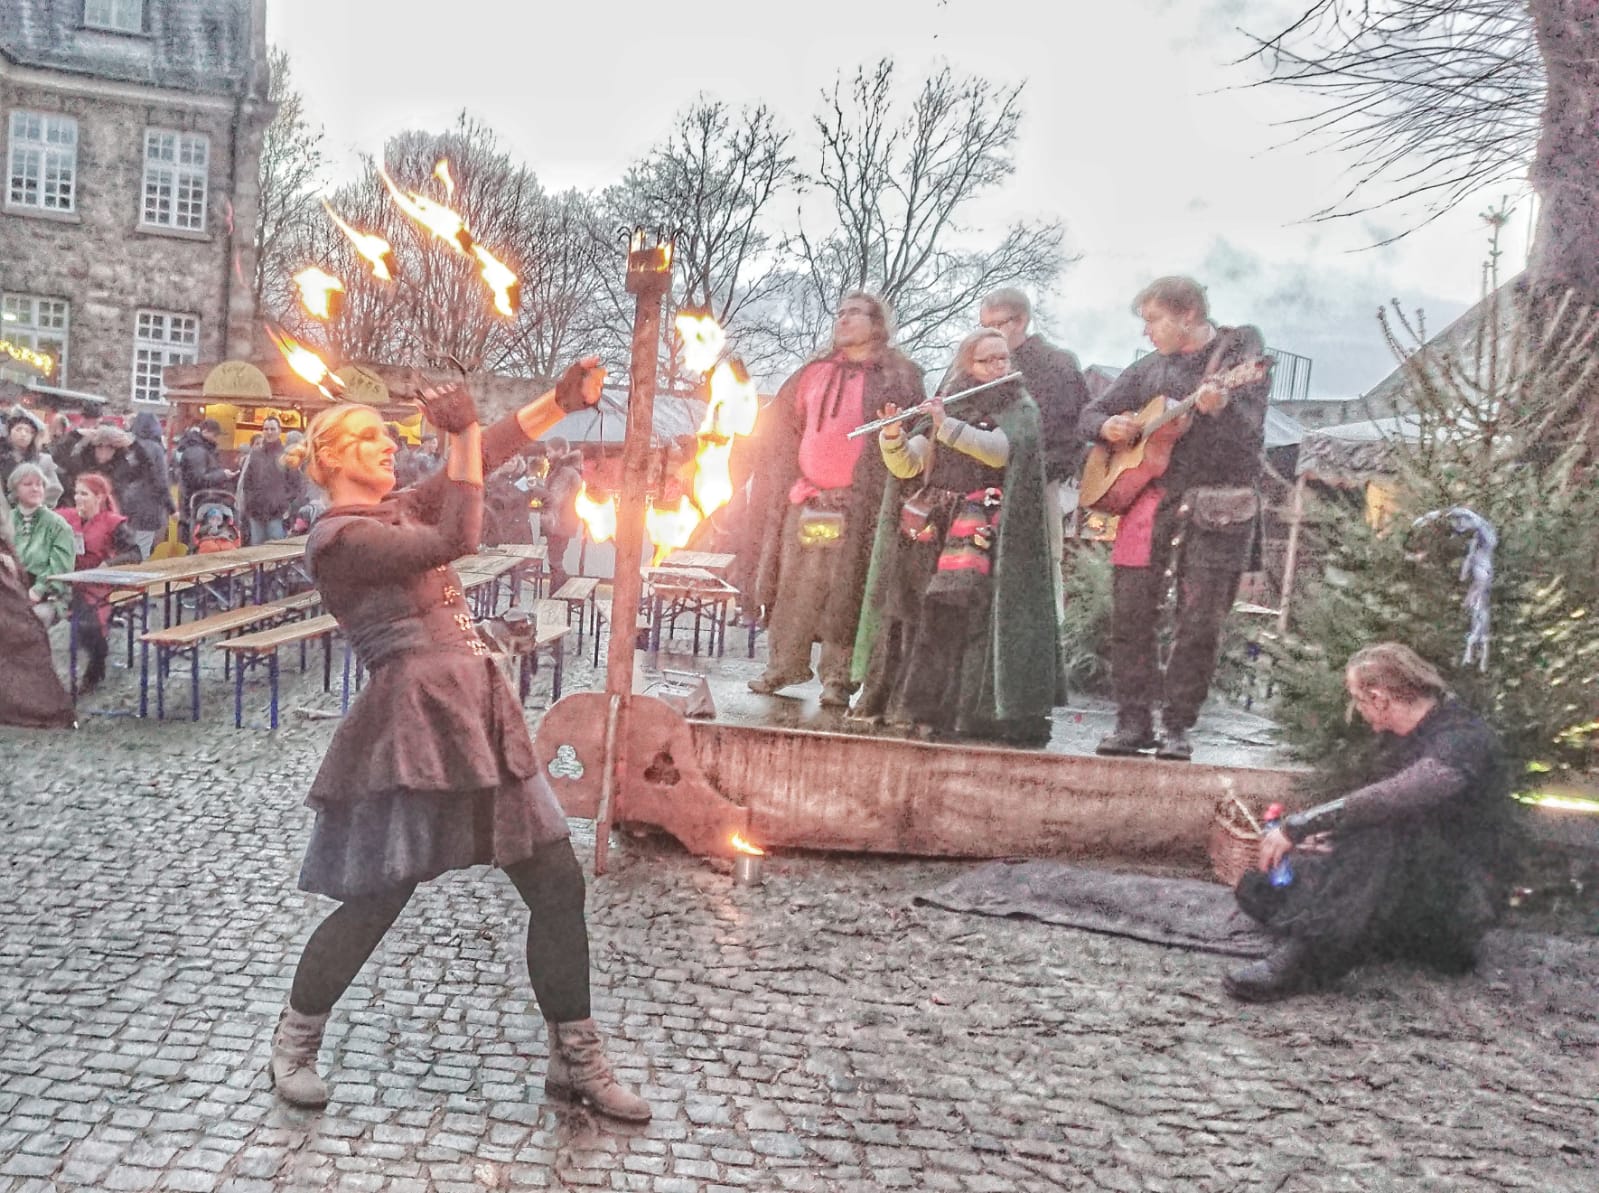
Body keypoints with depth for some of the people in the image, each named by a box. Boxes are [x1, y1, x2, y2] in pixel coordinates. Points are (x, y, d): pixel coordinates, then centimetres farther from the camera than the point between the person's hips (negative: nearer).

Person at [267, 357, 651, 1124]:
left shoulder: (398, 512, 18)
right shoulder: (337, 538, -7)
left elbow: (483, 457, 14)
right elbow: (454, 542, -18)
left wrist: (560, 401, 5)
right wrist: (461, 433, -14)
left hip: (480, 711, 8)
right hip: (414, 719, -8)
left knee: (558, 883, 5)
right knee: (373, 903, 2)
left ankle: (576, 1060, 17)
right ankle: (294, 1043, 30)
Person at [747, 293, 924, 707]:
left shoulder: (897, 378, 5)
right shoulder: (814, 374, 18)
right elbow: (784, 432, 23)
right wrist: (773, 491, 17)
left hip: (858, 502, -4)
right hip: (805, 498, 5)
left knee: (845, 589, -5)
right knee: (794, 585, 5)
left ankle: (838, 677, 3)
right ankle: (785, 664, 16)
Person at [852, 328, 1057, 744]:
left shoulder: (1020, 411, 7)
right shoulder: (945, 409, 17)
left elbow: (999, 451, -15)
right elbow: (907, 466, 8)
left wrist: (947, 427, -22)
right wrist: (893, 436, -11)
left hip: (984, 534, -4)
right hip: (931, 528, 4)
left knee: (953, 616, -13)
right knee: (916, 617, 1)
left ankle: (938, 710, -9)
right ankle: (901, 701, 10)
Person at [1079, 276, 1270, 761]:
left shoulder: (1241, 354, 1)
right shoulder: (1150, 367, 16)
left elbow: (1249, 433, -12)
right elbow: (1089, 415, 21)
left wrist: (1220, 407, -33)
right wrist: (1108, 426, -2)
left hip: (1218, 506, -4)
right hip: (1149, 495, 4)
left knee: (1200, 625, -3)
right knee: (1131, 614, 0)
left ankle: (1177, 726, 8)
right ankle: (1134, 722, 9)